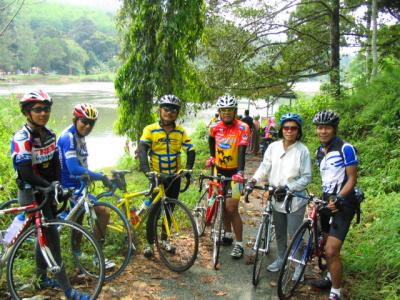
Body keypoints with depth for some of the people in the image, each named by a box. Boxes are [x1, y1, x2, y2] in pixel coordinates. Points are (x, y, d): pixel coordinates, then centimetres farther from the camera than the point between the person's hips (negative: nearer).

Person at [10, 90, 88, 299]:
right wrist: (50, 187, -21)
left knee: (44, 235, 18)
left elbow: (55, 165, 6)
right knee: (52, 237, -9)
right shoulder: (22, 137, -19)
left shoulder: (49, 135, 5)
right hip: (31, 193, -8)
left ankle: (41, 279, 36)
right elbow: (27, 173, -25)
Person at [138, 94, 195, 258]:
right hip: (157, 176, -3)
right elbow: (142, 151, -22)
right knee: (154, 209, -2)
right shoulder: (150, 130, -11)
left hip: (175, 177, 3)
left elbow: (190, 150, -5)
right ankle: (149, 243, 13)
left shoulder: (180, 131, -2)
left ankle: (164, 239, 30)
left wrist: (188, 169, -20)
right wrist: (147, 171, -36)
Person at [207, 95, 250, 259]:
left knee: (232, 208, -9)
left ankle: (239, 244, 2)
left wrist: (240, 171, -38)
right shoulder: (215, 127, -5)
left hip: (234, 172, -4)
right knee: (223, 205, 14)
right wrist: (212, 156, 16)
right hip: (220, 170, 4)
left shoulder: (242, 128, -17)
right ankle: (228, 234, 34)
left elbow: (242, 151, -27)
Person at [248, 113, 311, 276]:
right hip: (276, 198, 4)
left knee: (294, 234, 0)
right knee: (279, 233, 19)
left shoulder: (302, 150, -12)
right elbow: (265, 166, 1)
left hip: (295, 199, -4)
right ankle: (280, 259, 38)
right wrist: (254, 179, -16)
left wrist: (288, 187, -21)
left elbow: (306, 177, -11)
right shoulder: (273, 147, -1)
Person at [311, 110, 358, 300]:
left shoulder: (345, 149, -14)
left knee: (331, 251, -13)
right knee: (327, 246, 19)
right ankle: (331, 277, 39)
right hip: (327, 200, 8)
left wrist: (338, 198, -24)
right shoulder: (319, 151, 9)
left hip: (342, 203, -8)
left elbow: (352, 179, -14)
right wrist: (324, 197, 12)